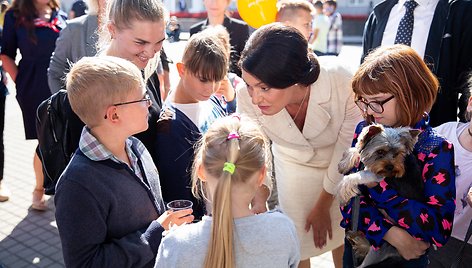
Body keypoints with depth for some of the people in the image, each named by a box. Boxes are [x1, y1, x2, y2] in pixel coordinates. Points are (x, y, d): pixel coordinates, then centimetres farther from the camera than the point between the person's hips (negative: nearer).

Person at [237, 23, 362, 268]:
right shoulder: (247, 97, -33)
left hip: (342, 168, 0)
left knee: (343, 236, 18)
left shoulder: (342, 84, -38)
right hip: (294, 165, 1)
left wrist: (323, 205, -6)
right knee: (298, 241, 11)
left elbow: (346, 153, -20)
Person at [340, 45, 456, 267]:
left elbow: (439, 228, -25)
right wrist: (393, 235, -23)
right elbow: (349, 198, -11)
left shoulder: (438, 151, -18)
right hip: (358, 248, 3)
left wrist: (379, 182, -27)